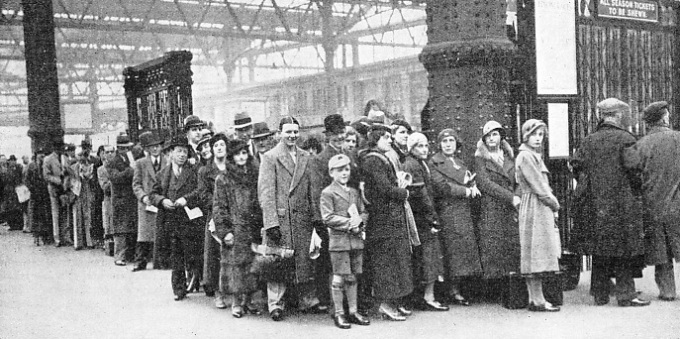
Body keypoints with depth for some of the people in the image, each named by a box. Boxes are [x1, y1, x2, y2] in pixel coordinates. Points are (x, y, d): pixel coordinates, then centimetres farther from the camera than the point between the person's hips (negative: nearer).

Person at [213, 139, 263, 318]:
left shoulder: (255, 175, 11)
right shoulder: (223, 178, 1)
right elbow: (219, 207, -1)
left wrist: (263, 226, 8)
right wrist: (224, 231, -10)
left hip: (254, 228, 3)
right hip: (234, 229, -3)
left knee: (252, 264, 4)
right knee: (234, 263, -4)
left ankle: (248, 301, 14)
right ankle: (236, 302, 6)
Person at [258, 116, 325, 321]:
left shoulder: (306, 158, 13)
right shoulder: (270, 158, -2)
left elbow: (312, 190, 14)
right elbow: (265, 192, -7)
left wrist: (316, 216, 6)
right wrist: (271, 222, -14)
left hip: (303, 219, 4)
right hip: (279, 218, -4)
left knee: (305, 261, 8)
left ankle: (307, 301, 18)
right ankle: (275, 305, 9)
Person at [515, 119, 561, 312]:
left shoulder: (535, 156, 20)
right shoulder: (525, 156, -11)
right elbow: (538, 187, -15)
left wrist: (553, 205, 7)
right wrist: (555, 204, -3)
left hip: (542, 209, 10)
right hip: (534, 209, -10)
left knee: (536, 258, 9)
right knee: (536, 254, -7)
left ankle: (535, 299, 12)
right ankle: (538, 301, -4)